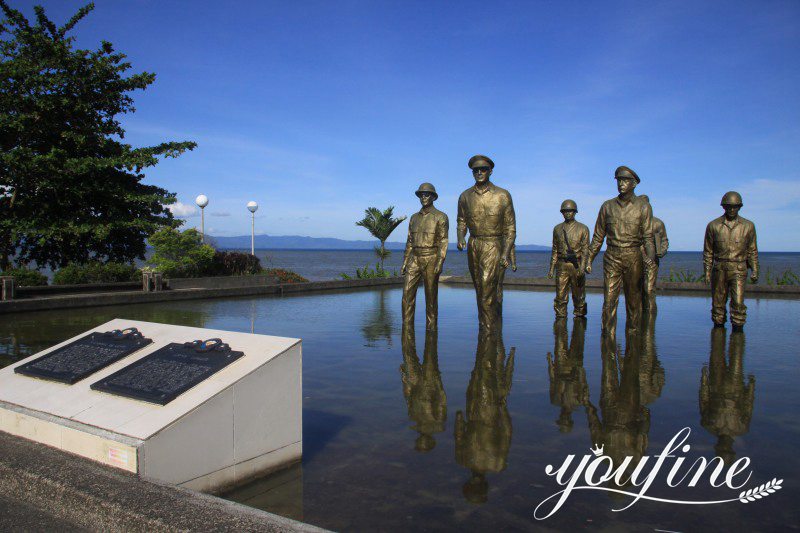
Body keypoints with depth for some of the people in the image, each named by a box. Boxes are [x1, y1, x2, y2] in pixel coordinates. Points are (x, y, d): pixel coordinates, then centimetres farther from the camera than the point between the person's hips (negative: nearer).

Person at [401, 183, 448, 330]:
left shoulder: (441, 217, -3)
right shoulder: (414, 217, 13)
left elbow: (443, 241, -9)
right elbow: (410, 242, 15)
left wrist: (440, 262, -19)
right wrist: (405, 262, 9)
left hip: (431, 260, -4)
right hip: (414, 259, 4)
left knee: (431, 296, 1)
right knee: (407, 293, -7)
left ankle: (431, 328, 11)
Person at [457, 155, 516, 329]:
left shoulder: (502, 196, -6)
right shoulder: (465, 196, 4)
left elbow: (510, 227, -4)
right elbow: (462, 221, 15)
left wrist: (506, 253, -13)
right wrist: (460, 237, -6)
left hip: (494, 246, -4)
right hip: (473, 246, 5)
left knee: (487, 290, -16)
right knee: (480, 289, 13)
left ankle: (489, 329, -8)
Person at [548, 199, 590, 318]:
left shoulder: (583, 228, 2)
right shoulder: (557, 229, 11)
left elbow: (585, 250, -2)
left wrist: (582, 267, -13)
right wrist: (551, 269, 9)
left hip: (577, 265, -2)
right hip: (562, 266, 2)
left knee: (579, 295, 6)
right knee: (560, 295, -2)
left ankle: (579, 317, 16)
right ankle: (560, 317, 6)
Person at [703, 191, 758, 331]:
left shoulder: (748, 226, 3)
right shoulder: (713, 225, 1)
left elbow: (752, 251, 8)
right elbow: (708, 251, 5)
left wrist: (754, 271, 2)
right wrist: (706, 272, 1)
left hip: (739, 270, -1)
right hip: (719, 269, 1)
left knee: (738, 302, -10)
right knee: (718, 302, 6)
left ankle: (738, 328, -1)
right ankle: (718, 325, 21)